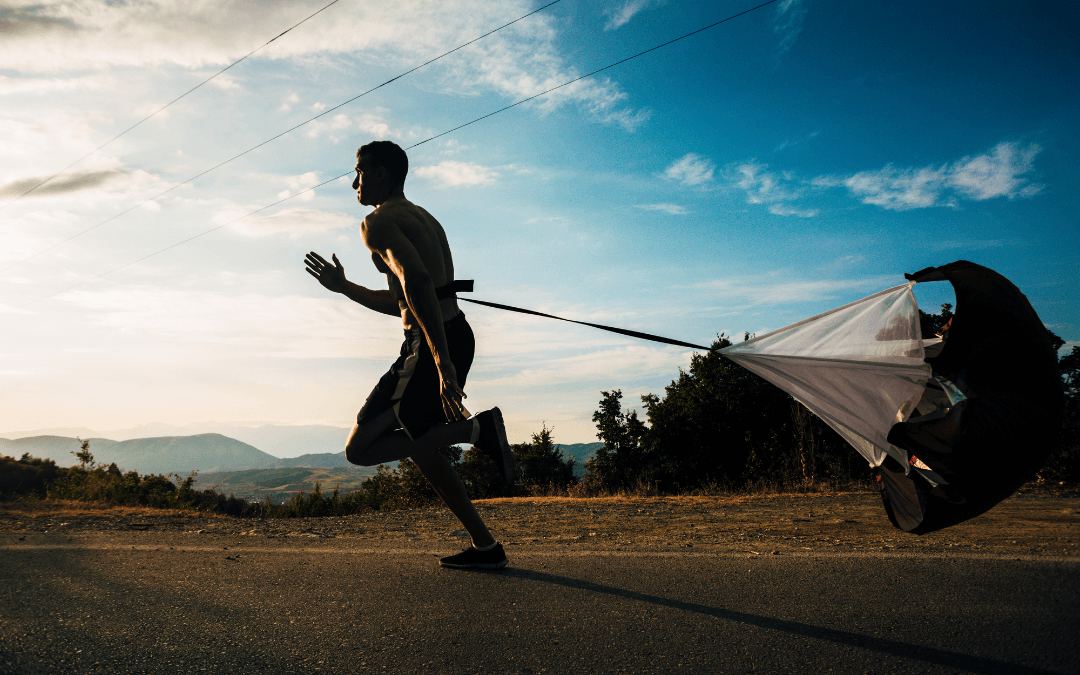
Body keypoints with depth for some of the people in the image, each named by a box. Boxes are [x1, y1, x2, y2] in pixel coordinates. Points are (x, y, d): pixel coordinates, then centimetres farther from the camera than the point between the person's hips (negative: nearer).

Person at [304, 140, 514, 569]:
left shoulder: (378, 222, -6)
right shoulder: (423, 219, 25)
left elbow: (417, 282, -25)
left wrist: (442, 363, -33)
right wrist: (343, 287, 35)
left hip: (434, 344, -10)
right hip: (455, 335, 10)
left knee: (360, 449, -2)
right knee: (413, 443, 20)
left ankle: (475, 428, -12)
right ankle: (485, 547, 18)